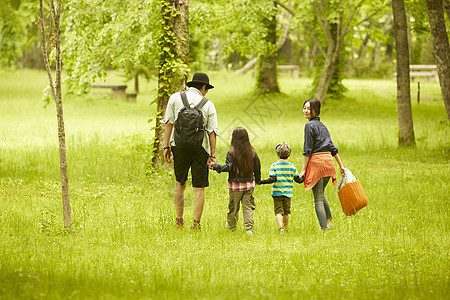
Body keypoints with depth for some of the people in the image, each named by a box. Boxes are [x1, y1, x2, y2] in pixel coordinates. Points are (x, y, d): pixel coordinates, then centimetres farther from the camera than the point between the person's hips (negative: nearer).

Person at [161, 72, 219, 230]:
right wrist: (212, 155, -1)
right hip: (200, 147, -1)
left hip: (179, 145, 2)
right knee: (199, 188, 3)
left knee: (180, 184, 16)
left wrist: (166, 146, 2)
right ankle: (196, 223, -2)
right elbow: (212, 131, -2)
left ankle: (179, 221, 17)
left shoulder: (175, 98, 4)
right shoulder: (208, 105, 2)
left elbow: (169, 123, 0)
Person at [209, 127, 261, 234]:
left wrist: (214, 165, -10)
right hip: (249, 184, 2)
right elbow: (257, 168, 7)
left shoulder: (231, 153, -13)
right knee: (248, 207, 5)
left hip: (235, 185, -2)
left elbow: (227, 167, -21)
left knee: (233, 207, 13)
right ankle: (249, 228, -3)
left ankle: (231, 226, 29)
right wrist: (257, 180, 23)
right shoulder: (252, 153, -2)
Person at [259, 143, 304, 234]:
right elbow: (298, 179, 5)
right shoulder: (292, 166, 1)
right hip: (288, 193, 3)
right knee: (286, 212, 15)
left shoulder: (274, 166, -7)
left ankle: (280, 226, -23)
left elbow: (273, 179, -16)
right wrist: (303, 178, 26)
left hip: (277, 193, -3)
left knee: (278, 211, -3)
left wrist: (262, 182, -8)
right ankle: (286, 228, 24)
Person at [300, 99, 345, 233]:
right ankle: (329, 220, 20)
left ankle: (324, 229, -6)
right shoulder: (322, 126, 17)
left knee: (318, 199, -3)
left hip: (316, 162, -7)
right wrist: (341, 166, 22)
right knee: (321, 194, 27)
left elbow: (307, 150, -11)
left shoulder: (310, 125, -7)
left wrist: (303, 170, -9)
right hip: (329, 161, 8)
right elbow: (333, 148, 19)